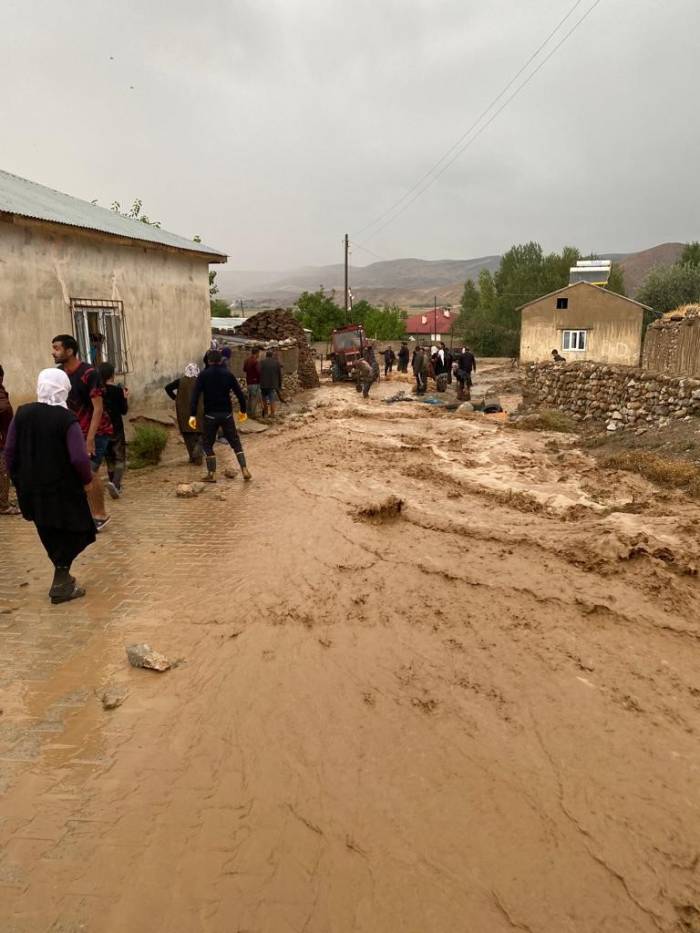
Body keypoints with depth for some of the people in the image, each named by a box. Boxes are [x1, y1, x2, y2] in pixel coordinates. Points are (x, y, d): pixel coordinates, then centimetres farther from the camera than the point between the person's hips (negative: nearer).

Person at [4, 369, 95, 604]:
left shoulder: (22, 413, -1)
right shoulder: (67, 419, -16)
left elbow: (10, 451, 3)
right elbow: (79, 459, -22)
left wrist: (19, 480, 14)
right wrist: (88, 478, -3)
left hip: (31, 488, 6)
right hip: (62, 488, -5)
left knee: (49, 534, 21)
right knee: (71, 532, 10)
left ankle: (61, 575, 33)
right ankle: (61, 585, 9)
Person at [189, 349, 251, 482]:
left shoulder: (203, 375, -3)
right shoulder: (228, 374, 2)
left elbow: (195, 395, -12)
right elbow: (239, 393, 3)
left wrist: (192, 415, -14)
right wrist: (243, 410, 15)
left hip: (210, 415, -2)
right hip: (226, 414, 2)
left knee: (207, 443, 11)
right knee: (235, 442, 11)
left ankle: (211, 474, 7)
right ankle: (244, 469, 0)